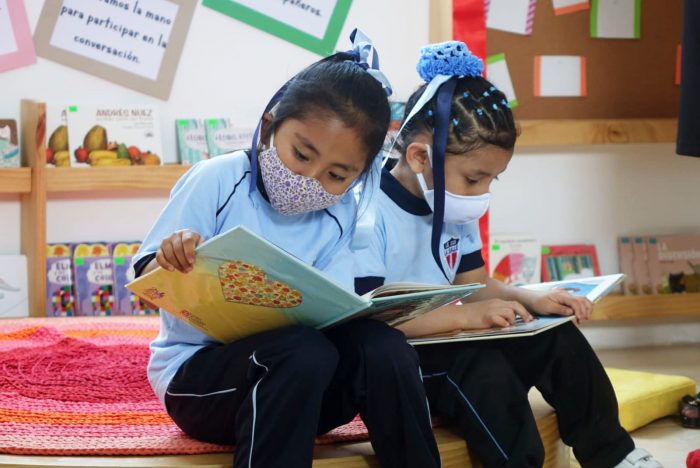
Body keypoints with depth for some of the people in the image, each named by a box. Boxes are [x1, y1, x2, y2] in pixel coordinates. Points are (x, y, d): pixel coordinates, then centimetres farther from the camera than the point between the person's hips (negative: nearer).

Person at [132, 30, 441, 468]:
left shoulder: (340, 215, 3)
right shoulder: (217, 181, -9)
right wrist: (172, 263, -32)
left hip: (298, 378, 4)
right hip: (195, 375, -4)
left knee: (382, 347, -25)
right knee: (302, 350, -35)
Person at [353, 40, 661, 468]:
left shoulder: (456, 213, 6)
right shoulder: (370, 215, -21)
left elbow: (473, 284, 14)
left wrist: (530, 300, -7)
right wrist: (465, 316, -30)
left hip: (443, 345, 8)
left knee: (559, 337, -3)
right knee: (482, 368, -33)